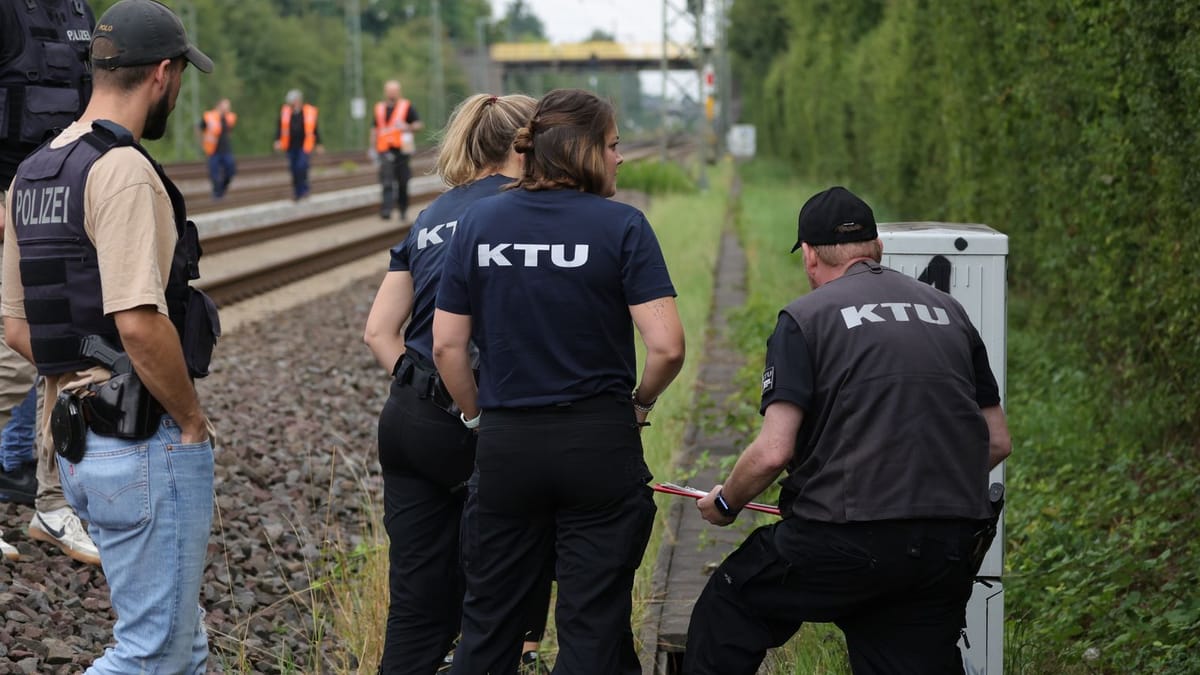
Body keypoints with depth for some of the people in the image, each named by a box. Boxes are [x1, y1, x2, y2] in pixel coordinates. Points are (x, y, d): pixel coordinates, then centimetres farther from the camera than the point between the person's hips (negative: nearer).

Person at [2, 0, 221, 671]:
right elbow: (139, 322, -25)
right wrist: (192, 418, -12)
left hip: (77, 435, 10)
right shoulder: (124, 169, -17)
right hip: (146, 442, -10)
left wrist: (79, 383, 14)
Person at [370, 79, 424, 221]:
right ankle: (386, 209, -23)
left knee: (403, 182, 6)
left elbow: (419, 124, 0)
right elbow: (375, 130, 22)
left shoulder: (406, 107, 4)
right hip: (385, 151, 1)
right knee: (387, 181, -14)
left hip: (402, 150, -1)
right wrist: (373, 148, 17)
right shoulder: (379, 108, 14)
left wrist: (407, 127, -20)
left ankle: (403, 210, 19)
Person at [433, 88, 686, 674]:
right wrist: (640, 402, 4)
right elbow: (666, 346, -15)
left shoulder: (478, 220, 1)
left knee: (488, 623, 15)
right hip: (599, 446, -3)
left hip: (505, 445, 3)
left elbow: (447, 346, 1)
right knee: (592, 625, 6)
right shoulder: (621, 225, -9)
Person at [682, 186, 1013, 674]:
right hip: (949, 547, 5)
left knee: (727, 608, 17)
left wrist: (725, 503, 10)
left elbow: (773, 452, -9)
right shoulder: (948, 310, 16)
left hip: (847, 541, -5)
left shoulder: (805, 318, 0)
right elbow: (997, 442, 17)